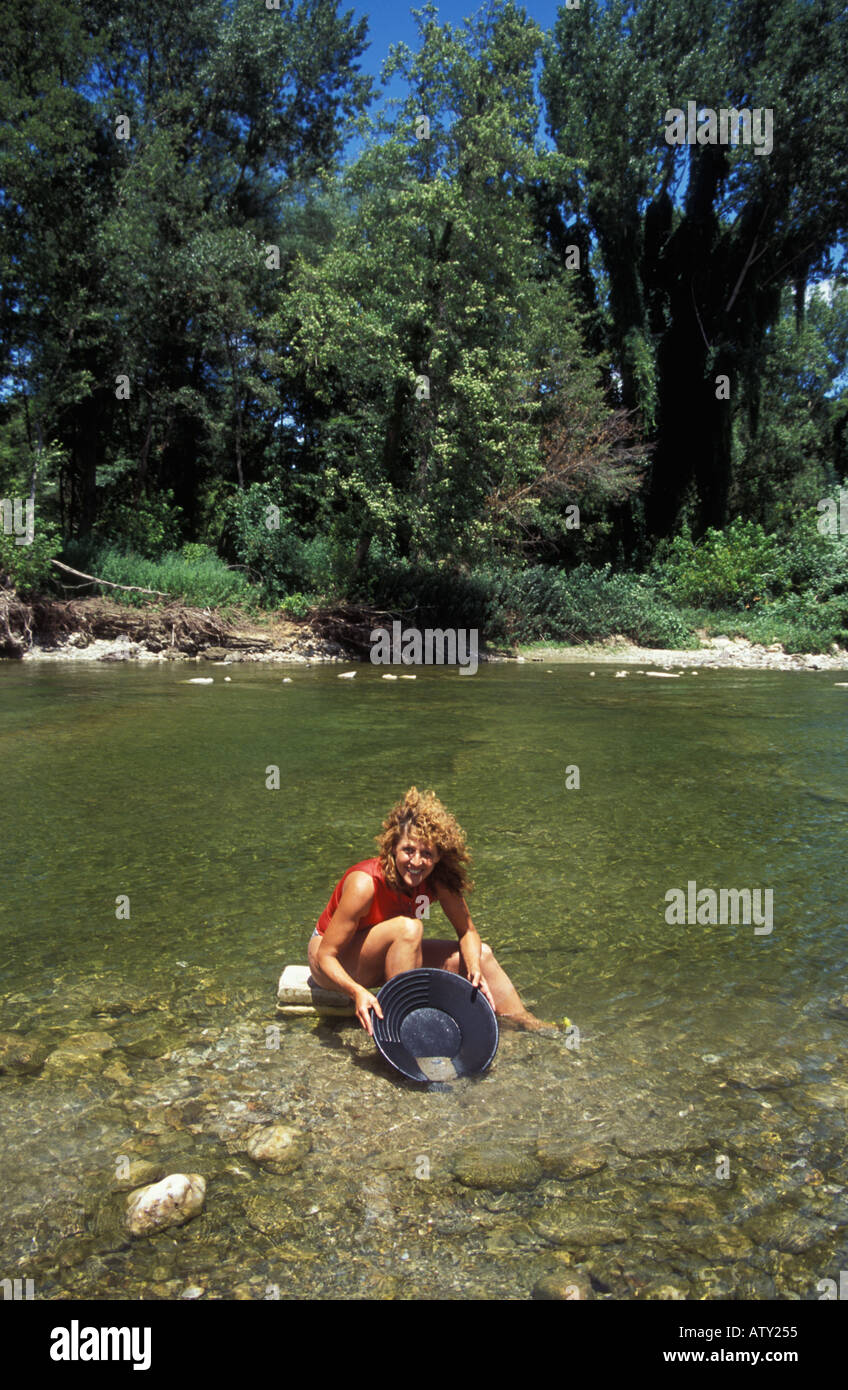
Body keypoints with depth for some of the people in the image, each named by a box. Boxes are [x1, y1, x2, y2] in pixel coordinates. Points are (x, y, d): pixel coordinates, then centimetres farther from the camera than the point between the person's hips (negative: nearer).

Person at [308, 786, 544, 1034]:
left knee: (481, 954, -2)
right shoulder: (365, 883, -34)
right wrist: (358, 992, -49)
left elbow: (467, 931, -5)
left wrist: (475, 970, -25)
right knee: (409, 927, -34)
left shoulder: (437, 879, -17)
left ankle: (527, 1024, 12)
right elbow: (325, 955, -32)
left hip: (382, 961, 6)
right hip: (337, 965, -6)